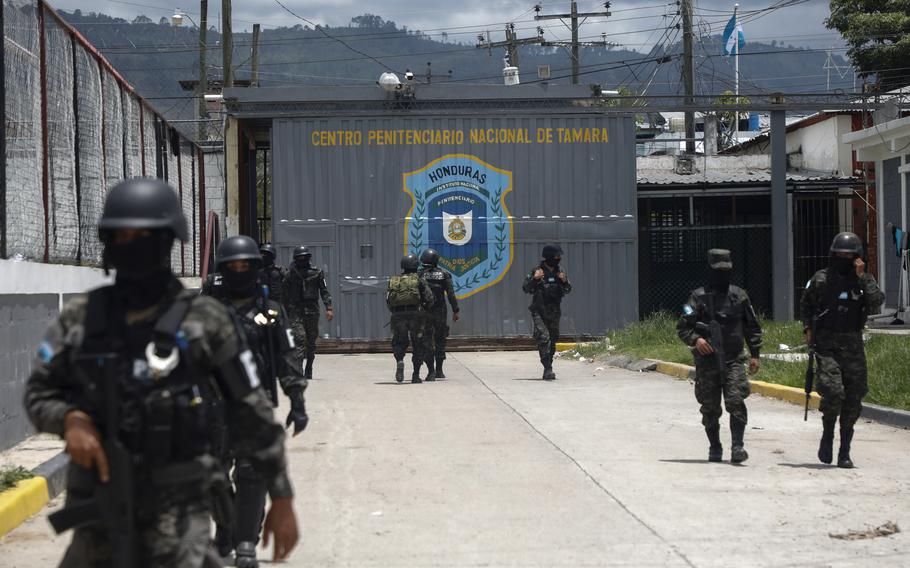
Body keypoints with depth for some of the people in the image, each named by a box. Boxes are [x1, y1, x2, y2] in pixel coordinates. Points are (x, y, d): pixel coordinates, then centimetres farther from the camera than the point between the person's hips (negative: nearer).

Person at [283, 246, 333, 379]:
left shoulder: (316, 272, 7)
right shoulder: (291, 273, 6)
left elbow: (324, 291, 6)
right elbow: (285, 293, 10)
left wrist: (328, 308, -4)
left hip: (312, 310, 2)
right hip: (296, 311, -2)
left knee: (311, 342, 6)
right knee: (300, 338, -16)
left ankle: (309, 370, 18)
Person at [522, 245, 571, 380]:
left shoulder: (559, 272, 7)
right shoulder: (536, 270, -7)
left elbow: (567, 290, 12)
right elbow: (526, 288, -10)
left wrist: (565, 281, -8)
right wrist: (535, 279, -27)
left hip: (554, 312, 5)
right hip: (539, 311, -5)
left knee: (553, 340, 9)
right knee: (543, 338, -18)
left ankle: (548, 368, 20)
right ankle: (547, 368, -18)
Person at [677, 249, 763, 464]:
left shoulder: (739, 296, 7)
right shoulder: (699, 297, 0)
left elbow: (752, 327, 14)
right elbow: (682, 327, -1)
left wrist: (755, 354, 8)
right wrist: (695, 340, -20)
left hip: (734, 360, 0)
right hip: (707, 363, 0)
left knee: (736, 402, -14)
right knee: (710, 408, 6)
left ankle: (737, 447, -15)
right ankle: (715, 448, 21)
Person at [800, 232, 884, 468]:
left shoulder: (865, 280, 5)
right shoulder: (821, 279, 4)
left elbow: (876, 303, -13)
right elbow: (805, 305, 17)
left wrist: (862, 278, -15)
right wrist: (808, 327, 4)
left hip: (853, 346, 2)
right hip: (826, 345, -2)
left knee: (853, 399, 2)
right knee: (833, 392, -19)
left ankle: (844, 451, 12)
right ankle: (827, 435, 7)